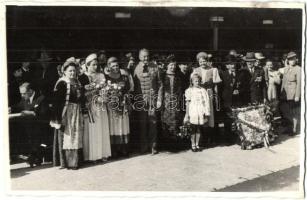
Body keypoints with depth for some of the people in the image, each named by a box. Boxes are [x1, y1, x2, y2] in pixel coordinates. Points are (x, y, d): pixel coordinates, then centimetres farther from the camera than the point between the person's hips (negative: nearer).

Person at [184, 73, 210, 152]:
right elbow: (188, 103, 3)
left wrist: (206, 114, 1)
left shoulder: (203, 90, 7)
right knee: (193, 129, 1)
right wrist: (187, 114, 1)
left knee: (199, 129, 7)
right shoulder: (189, 91, 3)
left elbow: (207, 102, 6)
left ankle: (197, 145, 17)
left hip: (201, 113, 2)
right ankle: (193, 145, 10)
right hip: (193, 112, -2)